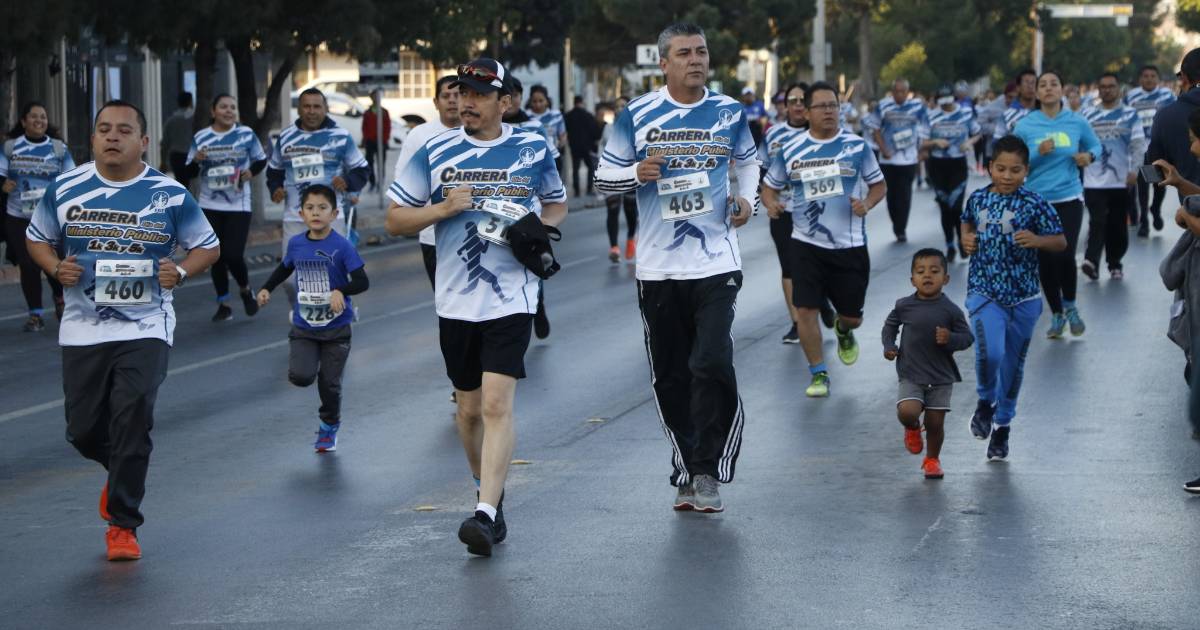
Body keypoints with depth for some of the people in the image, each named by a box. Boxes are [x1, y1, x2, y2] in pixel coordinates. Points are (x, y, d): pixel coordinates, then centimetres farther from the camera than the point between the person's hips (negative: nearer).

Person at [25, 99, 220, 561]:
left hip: (145, 328, -2)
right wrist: (56, 267, -6)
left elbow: (208, 247, 7)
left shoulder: (170, 194, -3)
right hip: (83, 328, 2)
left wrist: (180, 272, -13)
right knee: (83, 429, 4)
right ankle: (121, 472, 39)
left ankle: (123, 524, 2)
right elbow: (36, 238, 15)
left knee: (132, 423, -12)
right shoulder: (65, 188, 2)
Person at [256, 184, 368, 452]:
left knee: (329, 383, 2)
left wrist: (341, 291, -36)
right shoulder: (296, 244, -1)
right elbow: (285, 268, 20)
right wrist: (267, 288, 9)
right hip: (303, 326, 3)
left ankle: (329, 428, 28)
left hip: (336, 328, -3)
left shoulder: (342, 247, -15)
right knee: (300, 376, -15)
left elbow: (362, 281, -19)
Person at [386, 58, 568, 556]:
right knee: (469, 406, 13)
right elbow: (395, 219, 6)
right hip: (455, 302, 3)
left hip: (511, 298, -3)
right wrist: (444, 208, -11)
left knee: (497, 405, -15)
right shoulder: (436, 152, 4)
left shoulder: (533, 149, 3)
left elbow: (557, 203, 19)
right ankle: (489, 491, 35)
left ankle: (486, 514, -19)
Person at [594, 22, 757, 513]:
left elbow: (748, 159, 23)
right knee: (670, 377, 6)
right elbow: (603, 177, 5)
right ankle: (688, 472, 19)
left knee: (712, 364, -13)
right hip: (658, 267, 1)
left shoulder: (729, 113, 5)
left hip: (716, 263, -1)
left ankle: (707, 473, -2)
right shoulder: (637, 114, 0)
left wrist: (747, 199, 4)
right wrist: (637, 174, -15)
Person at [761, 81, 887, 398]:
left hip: (850, 245, 0)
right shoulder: (791, 150, 1)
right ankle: (819, 374, 9)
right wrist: (771, 203, -12)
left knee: (852, 315, 7)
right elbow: (769, 185, 11)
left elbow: (879, 185, 7)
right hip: (806, 244, 0)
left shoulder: (857, 146, -1)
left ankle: (843, 330, 46)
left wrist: (867, 204, -14)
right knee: (805, 309, -7)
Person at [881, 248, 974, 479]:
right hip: (911, 376, 0)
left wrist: (950, 339, -23)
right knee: (907, 412, -21)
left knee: (935, 423, 4)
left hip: (941, 377, 0)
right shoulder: (904, 306, -4)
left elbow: (968, 337, -3)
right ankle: (913, 428, 16)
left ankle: (932, 459, 31)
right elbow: (890, 324, 16)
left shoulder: (951, 310, -9)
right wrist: (889, 346, 2)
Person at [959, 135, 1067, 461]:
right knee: (990, 352, -21)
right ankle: (985, 401, 10)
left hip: (1023, 297, 0)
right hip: (984, 291, 0)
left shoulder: (1034, 204, -7)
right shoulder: (978, 198, 2)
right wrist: (966, 239, 3)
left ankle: (1002, 425, 30)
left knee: (1013, 364, 11)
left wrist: (1037, 240, -23)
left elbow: (1061, 242, -4)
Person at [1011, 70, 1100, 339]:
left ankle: (1070, 306, 15)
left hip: (1069, 199, -1)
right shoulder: (1025, 126, -2)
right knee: (1045, 260, 5)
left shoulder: (1077, 122, 0)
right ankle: (1057, 315, 25)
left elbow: (1095, 145, 14)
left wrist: (1089, 156, -8)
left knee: (1065, 256, -14)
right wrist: (1038, 153, -16)